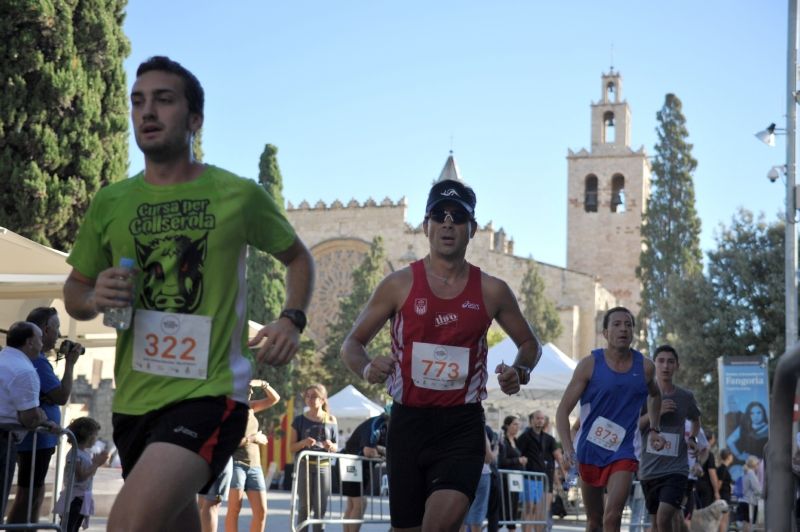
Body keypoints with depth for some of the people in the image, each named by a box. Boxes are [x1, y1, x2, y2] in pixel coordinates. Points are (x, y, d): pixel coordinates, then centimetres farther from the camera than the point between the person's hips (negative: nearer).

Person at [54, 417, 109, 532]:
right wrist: (96, 464, -17)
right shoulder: (75, 454, -18)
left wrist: (97, 461, 6)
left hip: (83, 498, 9)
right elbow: (81, 476, -22)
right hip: (74, 498, -9)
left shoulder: (87, 453, 9)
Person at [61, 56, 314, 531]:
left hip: (210, 394, -5)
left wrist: (293, 320, -5)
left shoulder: (240, 194, -3)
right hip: (133, 401, 5)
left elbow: (298, 258, 13)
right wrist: (94, 299, -8)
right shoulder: (110, 203, 5)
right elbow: (74, 291, 15)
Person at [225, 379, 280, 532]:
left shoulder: (249, 407, 14)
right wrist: (253, 438, -10)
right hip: (234, 463, -6)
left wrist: (262, 384, -1)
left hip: (254, 466, 6)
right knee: (234, 509, -12)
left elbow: (275, 398, 15)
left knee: (261, 511, -3)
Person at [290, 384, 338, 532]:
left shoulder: (330, 420, 6)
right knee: (305, 505, -1)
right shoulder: (300, 420, 2)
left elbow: (335, 447, 12)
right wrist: (304, 443, -18)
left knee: (321, 507, 2)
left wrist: (331, 446, -11)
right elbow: (291, 447, 2)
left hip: (323, 466, 1)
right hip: (304, 465, -1)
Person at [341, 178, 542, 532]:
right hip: (408, 421, 1)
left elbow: (529, 343, 18)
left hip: (463, 425, -1)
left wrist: (520, 372, -5)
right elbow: (352, 343, 6)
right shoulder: (400, 285, 1)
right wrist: (367, 369, -17)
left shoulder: (492, 291, 3)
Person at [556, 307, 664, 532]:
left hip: (624, 452, 0)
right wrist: (568, 449, -21)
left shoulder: (645, 367, -1)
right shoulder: (590, 365, -8)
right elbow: (563, 411, -9)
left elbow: (655, 395, 24)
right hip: (589, 450, 0)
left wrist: (654, 429, 13)